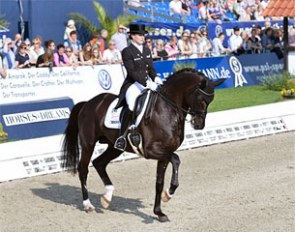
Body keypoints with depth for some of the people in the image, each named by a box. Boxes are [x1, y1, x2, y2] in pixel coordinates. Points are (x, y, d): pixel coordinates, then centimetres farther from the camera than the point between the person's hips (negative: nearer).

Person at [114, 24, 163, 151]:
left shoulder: (147, 50, 15)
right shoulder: (127, 52, -7)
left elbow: (151, 68, 16)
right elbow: (132, 72, -16)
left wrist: (155, 78, -7)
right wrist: (146, 83, -25)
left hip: (147, 82, 7)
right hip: (133, 84, -7)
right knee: (132, 106, -32)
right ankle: (121, 136, -22)